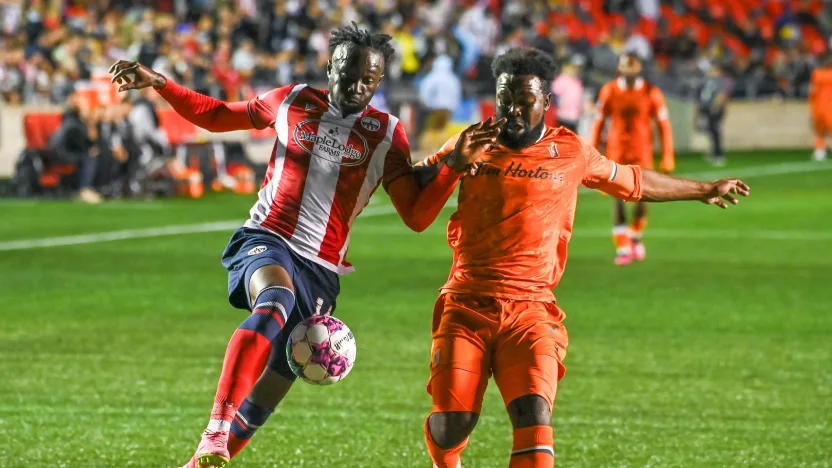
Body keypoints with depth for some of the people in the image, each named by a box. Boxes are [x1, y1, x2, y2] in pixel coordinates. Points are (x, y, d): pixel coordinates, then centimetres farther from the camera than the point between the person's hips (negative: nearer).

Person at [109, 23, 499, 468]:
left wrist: (455, 164, -13)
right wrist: (159, 84, 11)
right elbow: (215, 116, 21)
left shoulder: (386, 133, 5)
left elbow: (417, 216, 0)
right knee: (275, 301, -37)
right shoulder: (293, 101, 8)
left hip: (320, 269, 2)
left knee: (272, 386, -1)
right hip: (265, 240, -2)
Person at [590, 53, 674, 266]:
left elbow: (663, 125, -1)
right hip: (617, 150, 0)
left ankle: (635, 236, 25)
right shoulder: (609, 91, -3)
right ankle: (623, 248, -1)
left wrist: (667, 157, -3)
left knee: (642, 198, -5)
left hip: (642, 151, 0)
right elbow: (599, 122, 5)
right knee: (619, 198, -7)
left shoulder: (651, 93, -6)